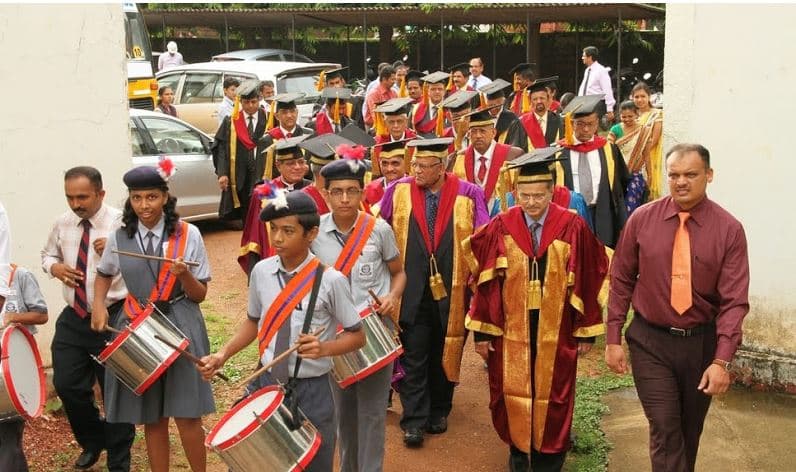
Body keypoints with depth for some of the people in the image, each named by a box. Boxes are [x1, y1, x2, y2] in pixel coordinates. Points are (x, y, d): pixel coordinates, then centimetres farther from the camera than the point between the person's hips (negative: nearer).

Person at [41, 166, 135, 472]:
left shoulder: (122, 223, -13)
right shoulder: (62, 224, 3)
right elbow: (48, 253, 19)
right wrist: (54, 266, -3)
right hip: (73, 319, 5)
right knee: (66, 385, 11)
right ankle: (92, 442, 39)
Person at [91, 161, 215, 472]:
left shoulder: (188, 234, -6)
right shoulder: (119, 237, 1)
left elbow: (200, 295, -3)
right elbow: (103, 274, 20)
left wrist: (184, 274, -23)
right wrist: (99, 305, 3)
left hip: (180, 327, -2)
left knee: (187, 416, -3)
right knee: (151, 418, 9)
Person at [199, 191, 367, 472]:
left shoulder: (330, 280, -16)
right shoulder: (261, 271, -4)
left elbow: (357, 336, -6)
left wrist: (324, 348, -25)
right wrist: (223, 354, -2)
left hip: (311, 392, -3)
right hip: (266, 383, 4)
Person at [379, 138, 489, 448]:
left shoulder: (469, 194, -5)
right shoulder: (398, 191, -2)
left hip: (451, 291, 0)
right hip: (412, 291, 0)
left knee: (445, 353, 14)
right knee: (413, 356, 2)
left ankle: (438, 412, 31)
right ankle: (413, 420, 11)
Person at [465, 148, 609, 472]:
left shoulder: (573, 228, -9)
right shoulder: (499, 229, -6)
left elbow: (589, 281, -3)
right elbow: (485, 282, -3)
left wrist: (587, 331, -1)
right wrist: (481, 331, -3)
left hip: (556, 334, -1)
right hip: (510, 332, 1)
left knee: (552, 396, 11)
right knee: (511, 394, 10)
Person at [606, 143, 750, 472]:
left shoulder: (729, 229, -9)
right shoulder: (641, 219, -6)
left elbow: (734, 300, -12)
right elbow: (621, 281, 1)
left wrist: (722, 361, -20)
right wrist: (613, 339, -1)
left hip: (702, 342, 1)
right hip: (650, 341, -1)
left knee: (689, 431, 18)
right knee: (665, 429, -6)